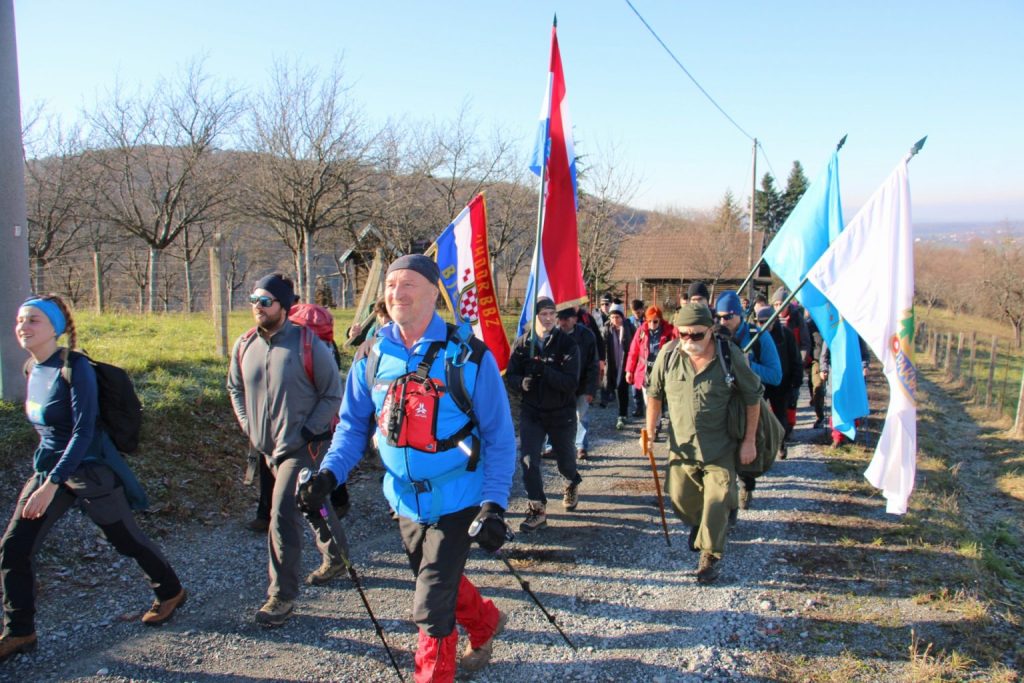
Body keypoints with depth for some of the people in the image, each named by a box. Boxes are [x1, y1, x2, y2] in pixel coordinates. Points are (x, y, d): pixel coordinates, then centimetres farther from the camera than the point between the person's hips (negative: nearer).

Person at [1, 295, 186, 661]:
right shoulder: (32, 369, 3)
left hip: (90, 470, -7)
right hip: (49, 467, 7)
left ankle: (170, 592, 33)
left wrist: (51, 484, -29)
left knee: (126, 539, 10)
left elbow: (83, 432, -25)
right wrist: (45, 476, 21)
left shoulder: (75, 368, -20)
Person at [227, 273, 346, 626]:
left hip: (301, 447, -6)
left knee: (282, 515, -11)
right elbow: (235, 389, 18)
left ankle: (282, 596, 1)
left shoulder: (308, 344, -15)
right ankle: (335, 557, 43)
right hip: (268, 447, 6)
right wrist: (248, 427, 8)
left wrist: (309, 431, -14)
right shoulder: (244, 346, 1)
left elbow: (333, 393, -9)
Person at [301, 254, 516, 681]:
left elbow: (499, 437, -11)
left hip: (455, 501, -5)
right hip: (405, 499, 5)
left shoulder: (468, 356, -15)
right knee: (439, 582, 24)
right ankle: (486, 622, 53)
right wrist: (329, 475, -11)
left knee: (431, 608, -2)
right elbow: (354, 425, 5)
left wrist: (494, 505, -18)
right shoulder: (373, 355, -2)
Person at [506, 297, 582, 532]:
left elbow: (571, 382, -20)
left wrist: (545, 371, -34)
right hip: (531, 411, 1)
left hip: (561, 413, -1)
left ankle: (572, 484, 49)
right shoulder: (521, 344, -4)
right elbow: (511, 375, -2)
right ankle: (537, 510, 2)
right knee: (528, 459, -10)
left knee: (565, 458, 15)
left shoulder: (567, 344, -13)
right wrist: (522, 382, -25)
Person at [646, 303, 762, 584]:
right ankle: (698, 523, 45)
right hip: (682, 445, 3)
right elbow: (655, 394, 5)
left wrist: (749, 441, -4)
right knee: (680, 497, 12)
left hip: (721, 448, -3)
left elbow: (752, 398, -5)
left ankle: (710, 555, 17)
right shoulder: (669, 354, -10)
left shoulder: (731, 356, -16)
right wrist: (650, 430, 6)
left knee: (716, 502, -3)